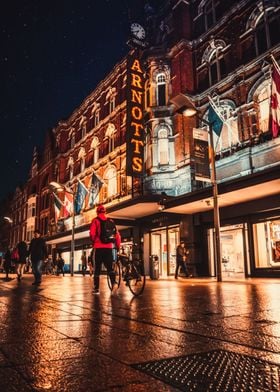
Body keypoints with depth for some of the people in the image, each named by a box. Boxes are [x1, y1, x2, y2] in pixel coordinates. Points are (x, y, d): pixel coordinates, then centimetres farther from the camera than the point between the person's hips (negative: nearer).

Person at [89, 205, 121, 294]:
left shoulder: (96, 220, 0)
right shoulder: (111, 221, 12)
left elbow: (92, 233, -12)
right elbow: (117, 234, 7)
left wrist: (93, 242, 5)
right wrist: (118, 246, 13)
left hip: (99, 247, -3)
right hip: (109, 247, 3)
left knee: (97, 268, 6)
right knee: (109, 267, 8)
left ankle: (96, 288, 8)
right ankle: (113, 283, -15)